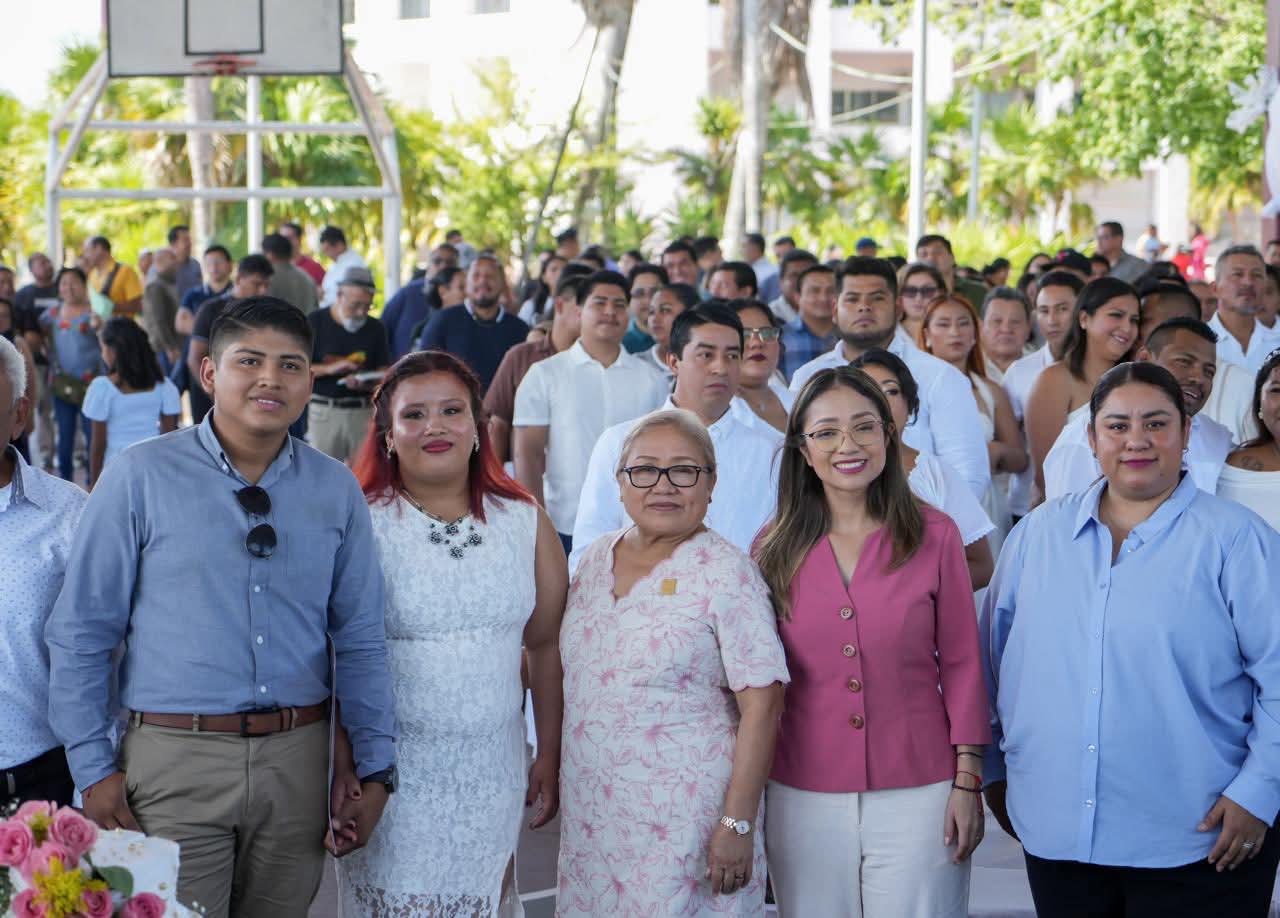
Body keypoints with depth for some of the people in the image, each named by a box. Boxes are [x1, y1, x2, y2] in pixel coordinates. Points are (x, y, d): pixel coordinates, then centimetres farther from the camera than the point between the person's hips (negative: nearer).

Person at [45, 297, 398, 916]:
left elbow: (360, 641, 10)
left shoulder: (336, 491, 7)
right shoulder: (141, 478, -2)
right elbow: (81, 633, -1)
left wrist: (375, 772, 6)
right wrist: (94, 769, -5)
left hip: (296, 764, 3)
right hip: (175, 759, -3)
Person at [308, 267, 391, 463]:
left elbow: (384, 372, 9)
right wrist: (329, 369, -16)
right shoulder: (315, 323, 1)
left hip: (363, 410, 2)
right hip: (324, 409, -2)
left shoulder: (375, 329, 9)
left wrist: (365, 383, -13)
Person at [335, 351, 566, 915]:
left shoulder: (525, 522, 4)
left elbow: (548, 646, 8)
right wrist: (346, 768, -14)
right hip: (393, 772, -3)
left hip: (492, 776, 3)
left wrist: (550, 756, 7)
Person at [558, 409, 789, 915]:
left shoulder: (724, 572, -10)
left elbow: (761, 705, -14)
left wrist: (737, 823, -18)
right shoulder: (594, 561, 8)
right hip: (590, 816, 6)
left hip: (683, 826, -6)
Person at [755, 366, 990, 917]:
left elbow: (961, 664, 1)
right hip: (803, 800, 1)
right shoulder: (775, 550, 2)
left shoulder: (934, 536, -2)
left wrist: (968, 782, -3)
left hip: (917, 793, -1)